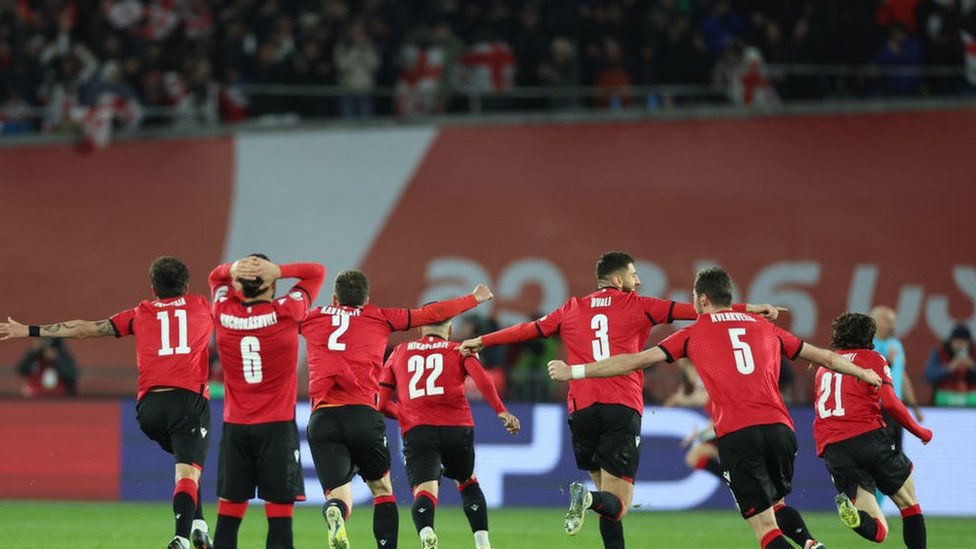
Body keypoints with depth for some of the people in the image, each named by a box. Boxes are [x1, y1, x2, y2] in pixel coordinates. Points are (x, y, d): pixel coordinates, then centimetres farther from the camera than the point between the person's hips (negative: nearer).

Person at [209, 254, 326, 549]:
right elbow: (316, 272, 6)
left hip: (235, 426, 3)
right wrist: (278, 270, -7)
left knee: (229, 510, 6)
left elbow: (216, 276, 20)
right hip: (277, 426, -3)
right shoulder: (285, 312, -8)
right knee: (280, 512, -4)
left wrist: (234, 269, -2)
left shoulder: (224, 313, -1)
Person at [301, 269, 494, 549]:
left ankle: (334, 515, -40)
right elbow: (432, 313, 22)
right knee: (382, 489, 19)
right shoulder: (379, 317, 14)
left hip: (321, 418, 0)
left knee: (338, 495, -5)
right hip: (363, 414, 0)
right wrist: (473, 298, 37)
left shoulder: (311, 319, 16)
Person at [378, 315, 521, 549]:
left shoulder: (399, 352, 22)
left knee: (424, 492, -12)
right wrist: (501, 411, -7)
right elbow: (482, 379, -5)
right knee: (467, 482, 26)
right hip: (457, 428, 1)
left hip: (416, 431, -1)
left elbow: (381, 402, 19)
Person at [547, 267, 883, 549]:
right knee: (776, 503, 25)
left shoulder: (694, 334, 13)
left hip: (736, 434, -4)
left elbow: (636, 361, 11)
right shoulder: (765, 328, 22)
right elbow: (823, 356, 31)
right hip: (779, 427, 4)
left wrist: (574, 371, 18)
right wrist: (863, 374, 48)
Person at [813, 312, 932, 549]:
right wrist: (919, 431, 8)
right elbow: (890, 403, -3)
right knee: (910, 505, 16)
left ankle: (851, 511, -33)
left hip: (831, 447, 3)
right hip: (868, 437, -3)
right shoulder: (872, 358, 9)